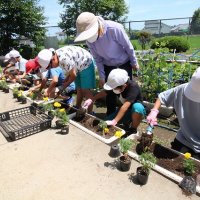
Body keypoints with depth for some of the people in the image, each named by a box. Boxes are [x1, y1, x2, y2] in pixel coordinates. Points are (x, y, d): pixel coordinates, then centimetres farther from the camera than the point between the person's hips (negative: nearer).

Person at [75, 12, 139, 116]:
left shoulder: (115, 28, -32)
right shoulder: (89, 40, -18)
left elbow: (128, 46, -18)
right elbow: (97, 58, -5)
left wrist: (134, 62, -7)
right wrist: (102, 76, -3)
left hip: (124, 63, -3)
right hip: (108, 66, 3)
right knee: (110, 91, 6)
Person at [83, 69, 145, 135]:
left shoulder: (133, 87, -35)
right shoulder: (117, 85, -17)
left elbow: (125, 106, -44)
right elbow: (104, 92, -6)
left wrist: (114, 121, -50)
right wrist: (91, 100, -17)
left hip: (136, 111, -5)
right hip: (125, 110, 5)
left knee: (137, 107, -41)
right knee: (107, 124, -8)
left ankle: (133, 130, -15)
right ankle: (128, 122, 13)